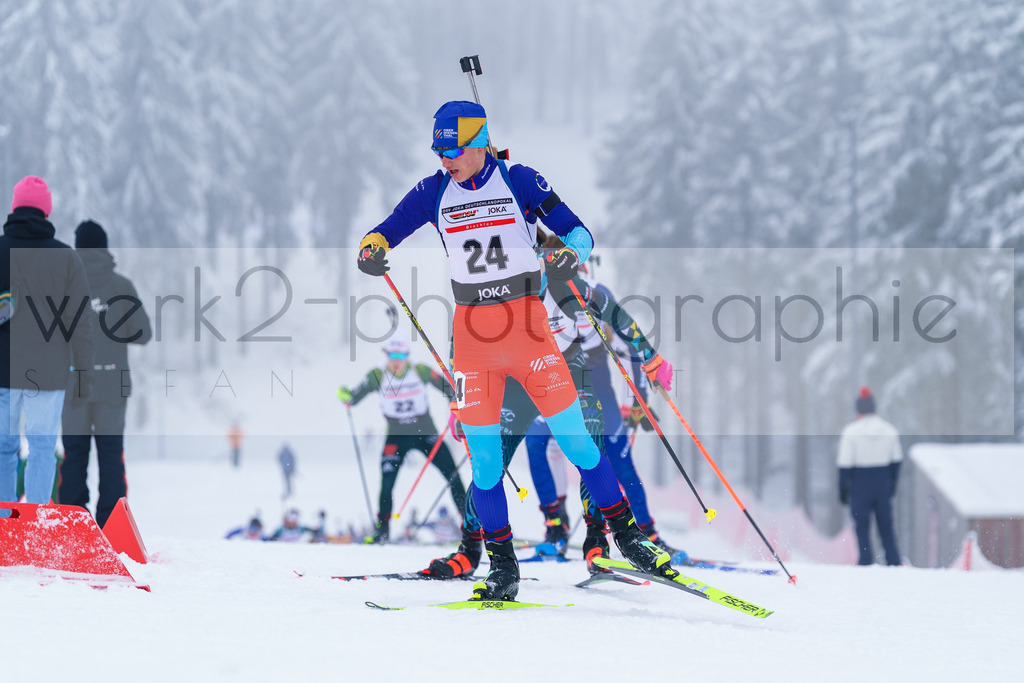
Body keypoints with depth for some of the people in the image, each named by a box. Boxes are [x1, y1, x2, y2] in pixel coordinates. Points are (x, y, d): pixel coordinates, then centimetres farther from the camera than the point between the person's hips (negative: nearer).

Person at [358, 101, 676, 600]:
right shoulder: (434, 193, 5)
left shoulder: (519, 182, -3)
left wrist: (571, 253, -26)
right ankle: (502, 567, 8)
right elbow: (386, 232, 7)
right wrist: (372, 247, -18)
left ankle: (627, 535, 8)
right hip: (472, 330, 2)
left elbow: (578, 232, -3)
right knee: (483, 454, 0)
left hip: (526, 322, -2)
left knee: (574, 436, -4)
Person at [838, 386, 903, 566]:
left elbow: (845, 464, -9)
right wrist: (892, 484, 21)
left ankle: (866, 562, -3)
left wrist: (843, 490, -1)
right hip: (883, 486, 3)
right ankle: (894, 563, 8)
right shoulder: (889, 430, 2)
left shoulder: (850, 432, -10)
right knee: (886, 527, 11)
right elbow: (896, 460, 11)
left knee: (862, 528, 3)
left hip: (860, 485, -3)